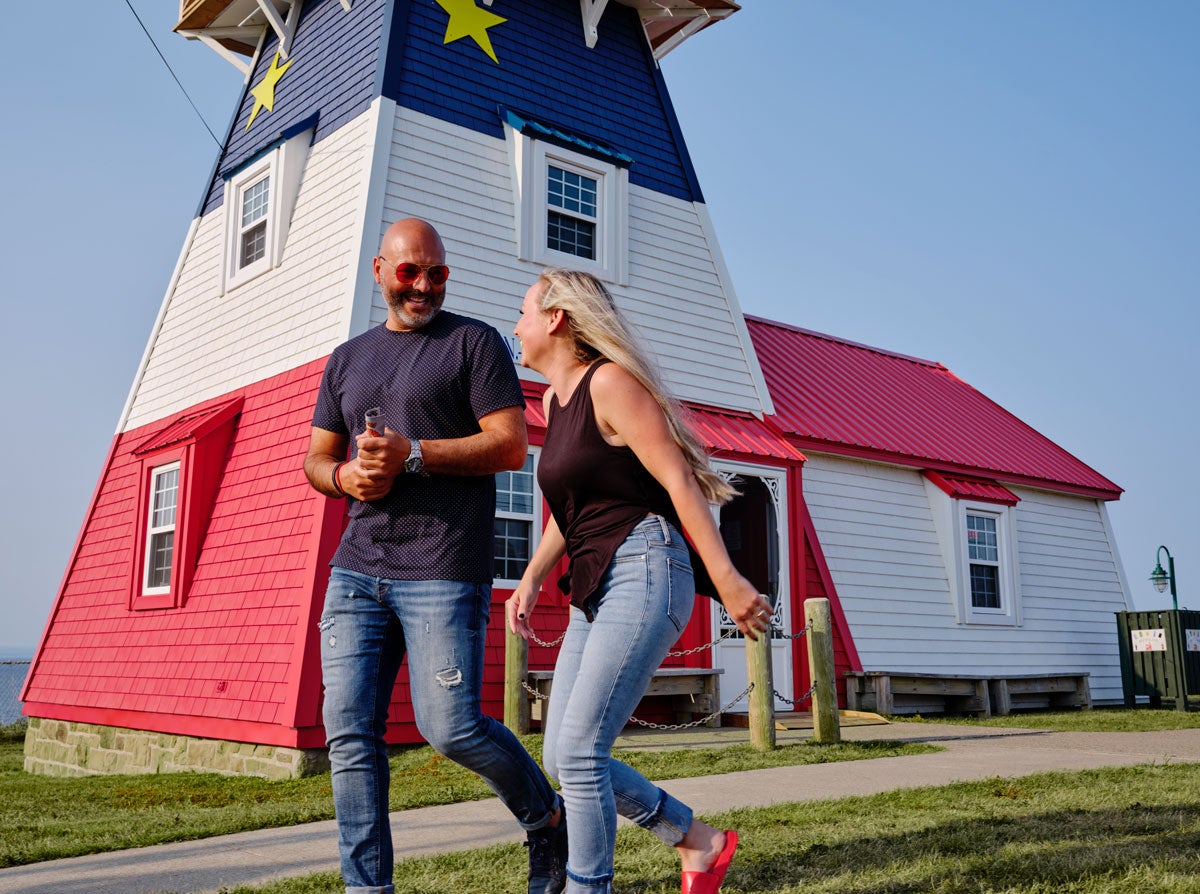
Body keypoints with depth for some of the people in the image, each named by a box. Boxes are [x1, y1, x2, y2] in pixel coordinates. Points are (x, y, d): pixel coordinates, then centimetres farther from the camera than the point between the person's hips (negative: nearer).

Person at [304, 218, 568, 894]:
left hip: (444, 569, -5)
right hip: (357, 568, 6)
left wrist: (410, 454, -13)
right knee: (350, 731, 0)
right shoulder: (348, 359, 21)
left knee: (451, 726, -8)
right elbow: (315, 459, 23)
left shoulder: (474, 342, 4)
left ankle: (548, 819, 20)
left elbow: (512, 446, -6)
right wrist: (345, 476, -1)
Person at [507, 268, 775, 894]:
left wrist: (727, 581, -17)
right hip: (593, 595, 9)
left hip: (643, 571, -9)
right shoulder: (554, 401, 18)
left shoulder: (608, 382, -9)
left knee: (578, 753, -13)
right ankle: (700, 842, 21)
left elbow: (678, 479, -13)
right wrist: (531, 580, 17)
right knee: (562, 758, 7)